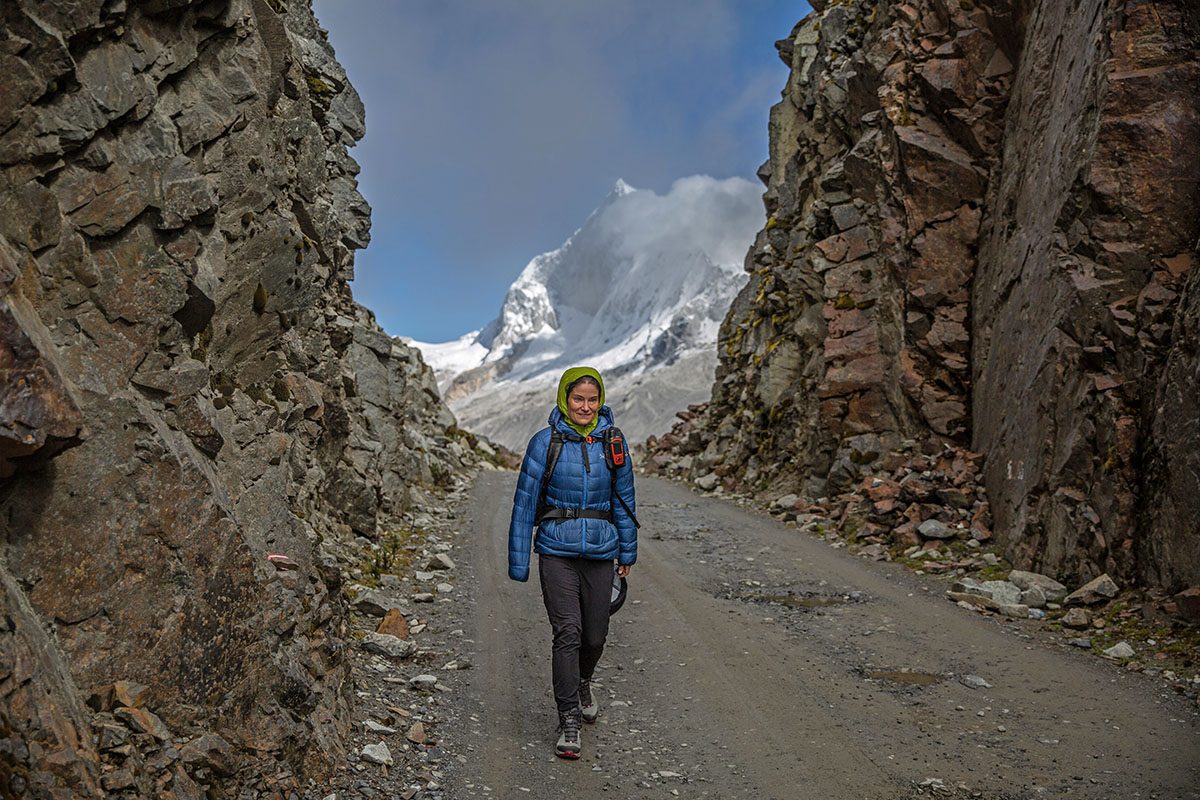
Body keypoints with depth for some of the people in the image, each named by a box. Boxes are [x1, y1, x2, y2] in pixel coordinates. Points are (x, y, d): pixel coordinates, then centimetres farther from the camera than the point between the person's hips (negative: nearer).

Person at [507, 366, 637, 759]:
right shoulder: (545, 442, -4)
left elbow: (624, 498, 11)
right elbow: (525, 502, -2)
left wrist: (627, 551, 14)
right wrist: (518, 562, -3)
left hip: (600, 552, 3)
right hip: (557, 552, -2)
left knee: (595, 635, 10)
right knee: (567, 632, -11)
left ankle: (582, 682, 42)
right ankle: (569, 722, -1)